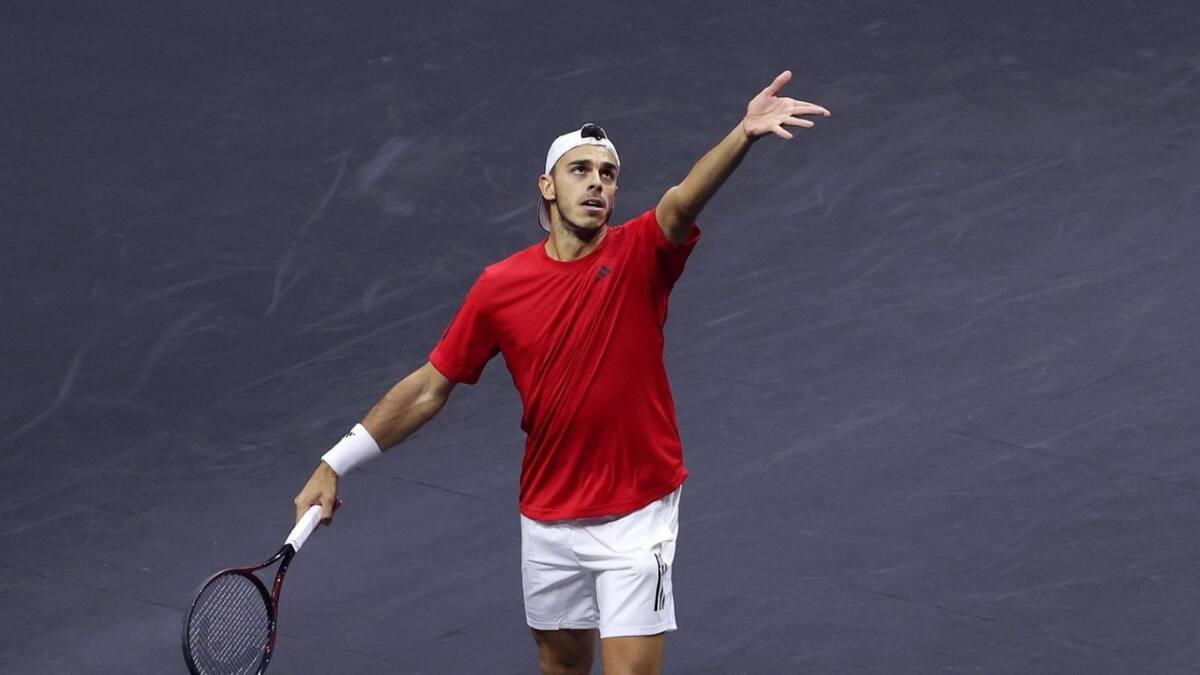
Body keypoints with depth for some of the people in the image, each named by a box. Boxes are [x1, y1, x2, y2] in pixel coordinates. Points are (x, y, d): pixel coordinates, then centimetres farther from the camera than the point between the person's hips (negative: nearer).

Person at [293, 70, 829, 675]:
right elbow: (429, 387, 5)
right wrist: (334, 465, 2)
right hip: (547, 523, 3)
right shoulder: (500, 286, -3)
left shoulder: (639, 256, -10)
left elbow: (684, 200, -32)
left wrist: (743, 135, -53)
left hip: (635, 517, -3)